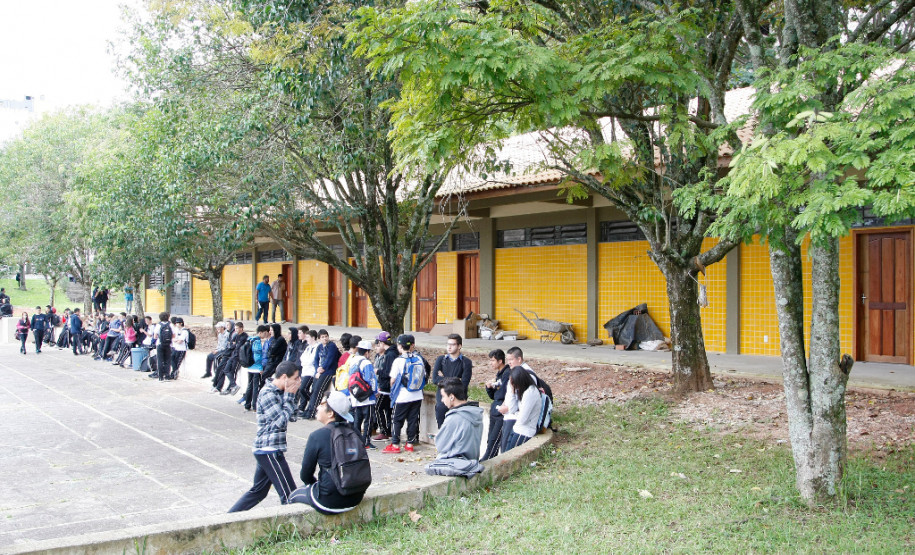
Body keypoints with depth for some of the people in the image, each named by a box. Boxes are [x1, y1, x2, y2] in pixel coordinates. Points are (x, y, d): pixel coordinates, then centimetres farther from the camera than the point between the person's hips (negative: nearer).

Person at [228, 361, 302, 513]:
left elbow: (291, 416, 14)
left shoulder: (278, 392, 11)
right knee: (289, 495, -6)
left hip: (266, 449, 10)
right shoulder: (268, 394, -17)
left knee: (258, 491, 20)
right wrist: (289, 396, -14)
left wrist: (289, 396, 2)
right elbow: (281, 422, -20)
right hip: (269, 450, -10)